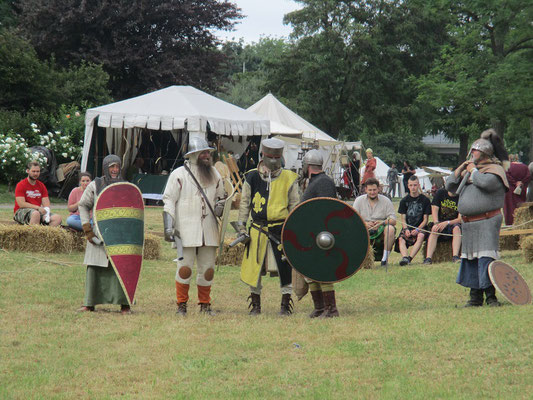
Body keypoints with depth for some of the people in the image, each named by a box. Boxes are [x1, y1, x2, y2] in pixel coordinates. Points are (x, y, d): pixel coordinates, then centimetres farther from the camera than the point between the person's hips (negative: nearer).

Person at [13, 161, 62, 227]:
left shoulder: (41, 186, 15)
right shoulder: (20, 185, -2)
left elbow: (46, 203, 8)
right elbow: (21, 204, -13)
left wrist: (46, 210, -16)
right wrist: (38, 208, -19)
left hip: (38, 211, 5)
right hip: (21, 212, -5)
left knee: (57, 217, -21)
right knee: (36, 213, -40)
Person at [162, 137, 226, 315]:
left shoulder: (214, 174, 13)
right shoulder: (179, 174, -2)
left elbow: (221, 196, 24)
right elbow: (169, 200, -4)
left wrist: (220, 206, 0)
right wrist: (168, 227, -12)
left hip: (209, 230, 4)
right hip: (186, 230, -4)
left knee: (207, 268, 6)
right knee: (185, 267, -6)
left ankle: (205, 304, 17)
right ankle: (181, 304, 5)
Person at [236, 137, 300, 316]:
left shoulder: (289, 178, 3)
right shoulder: (252, 177, 3)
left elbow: (294, 205, 7)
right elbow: (245, 203, 9)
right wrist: (241, 226, 4)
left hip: (281, 229, -1)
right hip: (257, 230, 1)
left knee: (285, 267, -3)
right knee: (253, 267, 3)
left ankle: (285, 304, 8)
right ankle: (255, 304, 17)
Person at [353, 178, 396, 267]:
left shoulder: (386, 201, 4)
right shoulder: (359, 201, 6)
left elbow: (393, 220, -4)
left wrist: (381, 223, -25)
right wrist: (365, 224, -24)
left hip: (381, 231, 0)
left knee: (390, 228, -32)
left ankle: (385, 257, -22)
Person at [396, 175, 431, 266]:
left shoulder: (425, 200, 7)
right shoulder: (404, 201, 13)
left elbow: (425, 219, 4)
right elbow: (403, 219, 9)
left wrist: (417, 229, -14)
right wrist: (406, 229, -12)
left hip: (420, 228, -2)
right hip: (407, 227, 2)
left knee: (421, 236, -36)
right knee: (401, 239, -30)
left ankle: (409, 258, -47)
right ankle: (405, 257, -54)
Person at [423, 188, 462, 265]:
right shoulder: (440, 193, 3)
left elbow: (460, 219, -9)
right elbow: (434, 209, -4)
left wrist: (447, 223, -26)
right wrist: (436, 223, -23)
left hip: (453, 223, -1)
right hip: (440, 222, 1)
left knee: (456, 228, -33)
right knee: (434, 231, -31)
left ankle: (455, 257, -43)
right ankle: (428, 258, -42)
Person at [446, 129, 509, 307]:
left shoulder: (495, 169, -3)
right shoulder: (469, 168, 19)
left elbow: (486, 182, -24)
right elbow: (450, 186, 19)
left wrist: (473, 171, -7)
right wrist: (460, 170, 6)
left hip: (487, 220, -8)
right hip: (468, 223, 8)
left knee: (486, 257, -14)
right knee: (470, 259, 9)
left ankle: (491, 295, -11)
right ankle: (475, 297, 16)